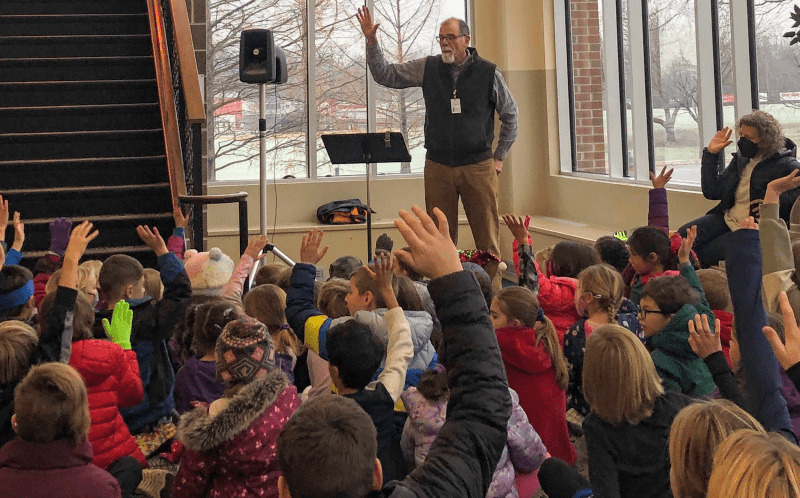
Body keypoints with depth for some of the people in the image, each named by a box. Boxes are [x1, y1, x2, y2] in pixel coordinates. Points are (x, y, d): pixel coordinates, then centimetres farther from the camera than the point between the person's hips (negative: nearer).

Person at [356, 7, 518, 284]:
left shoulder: (488, 72, 0)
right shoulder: (427, 68, 5)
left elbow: (510, 116, 10)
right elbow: (384, 75, 9)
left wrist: (499, 156, 8)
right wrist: (371, 41, -3)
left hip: (478, 166, -2)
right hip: (438, 166, 2)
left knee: (487, 237, -3)